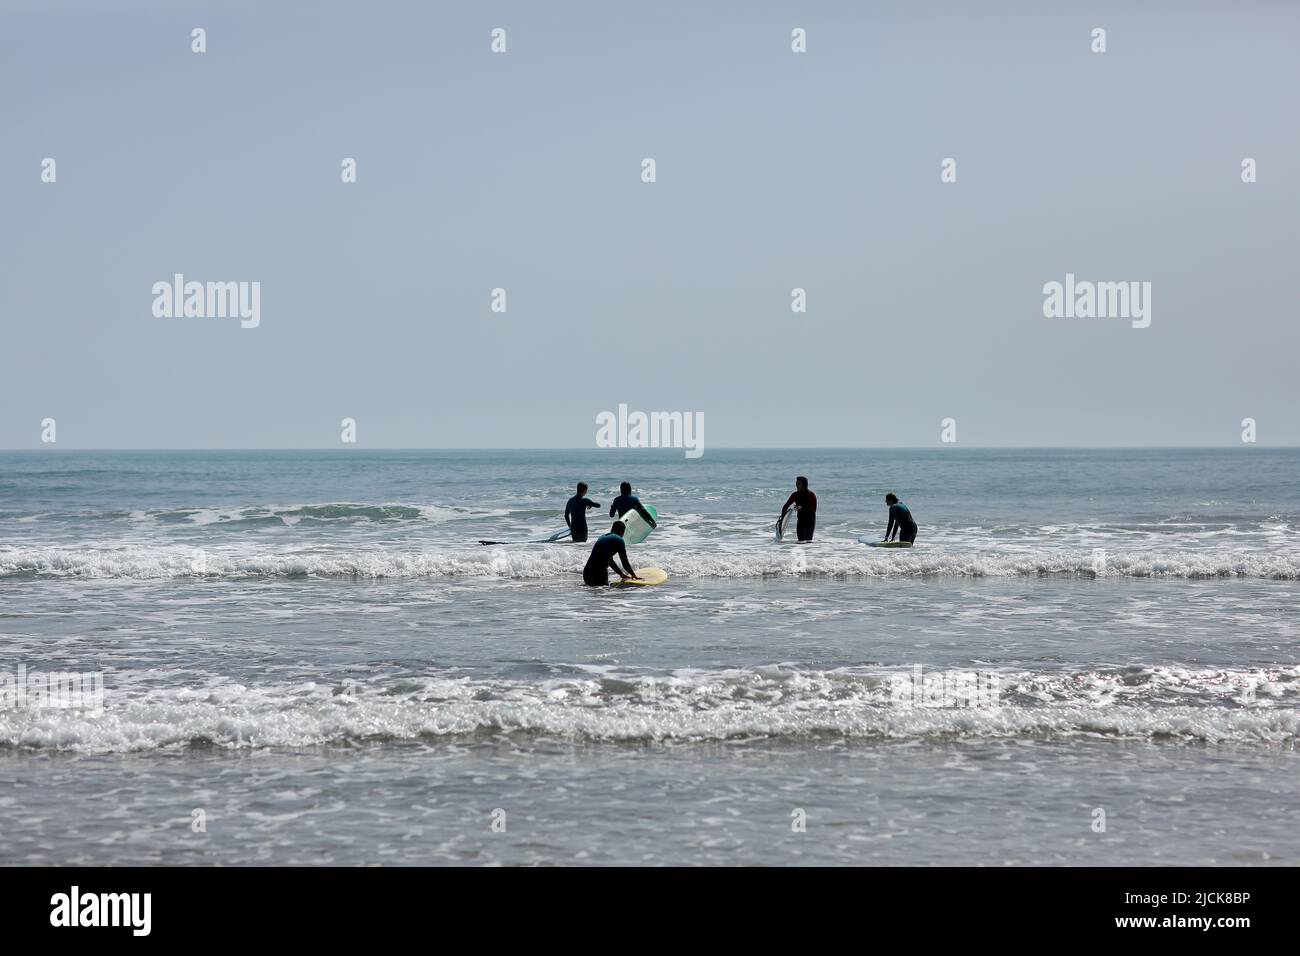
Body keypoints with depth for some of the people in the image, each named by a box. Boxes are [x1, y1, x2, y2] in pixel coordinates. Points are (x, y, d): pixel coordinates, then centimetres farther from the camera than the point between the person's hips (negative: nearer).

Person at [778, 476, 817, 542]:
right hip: (800, 520, 5)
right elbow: (786, 506, 9)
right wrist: (781, 517, -1)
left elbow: (813, 509, -20)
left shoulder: (811, 495, -13)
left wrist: (802, 508, -33)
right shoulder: (795, 495, 3)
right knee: (800, 540, 3)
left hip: (810, 520, -5)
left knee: (808, 540, -12)